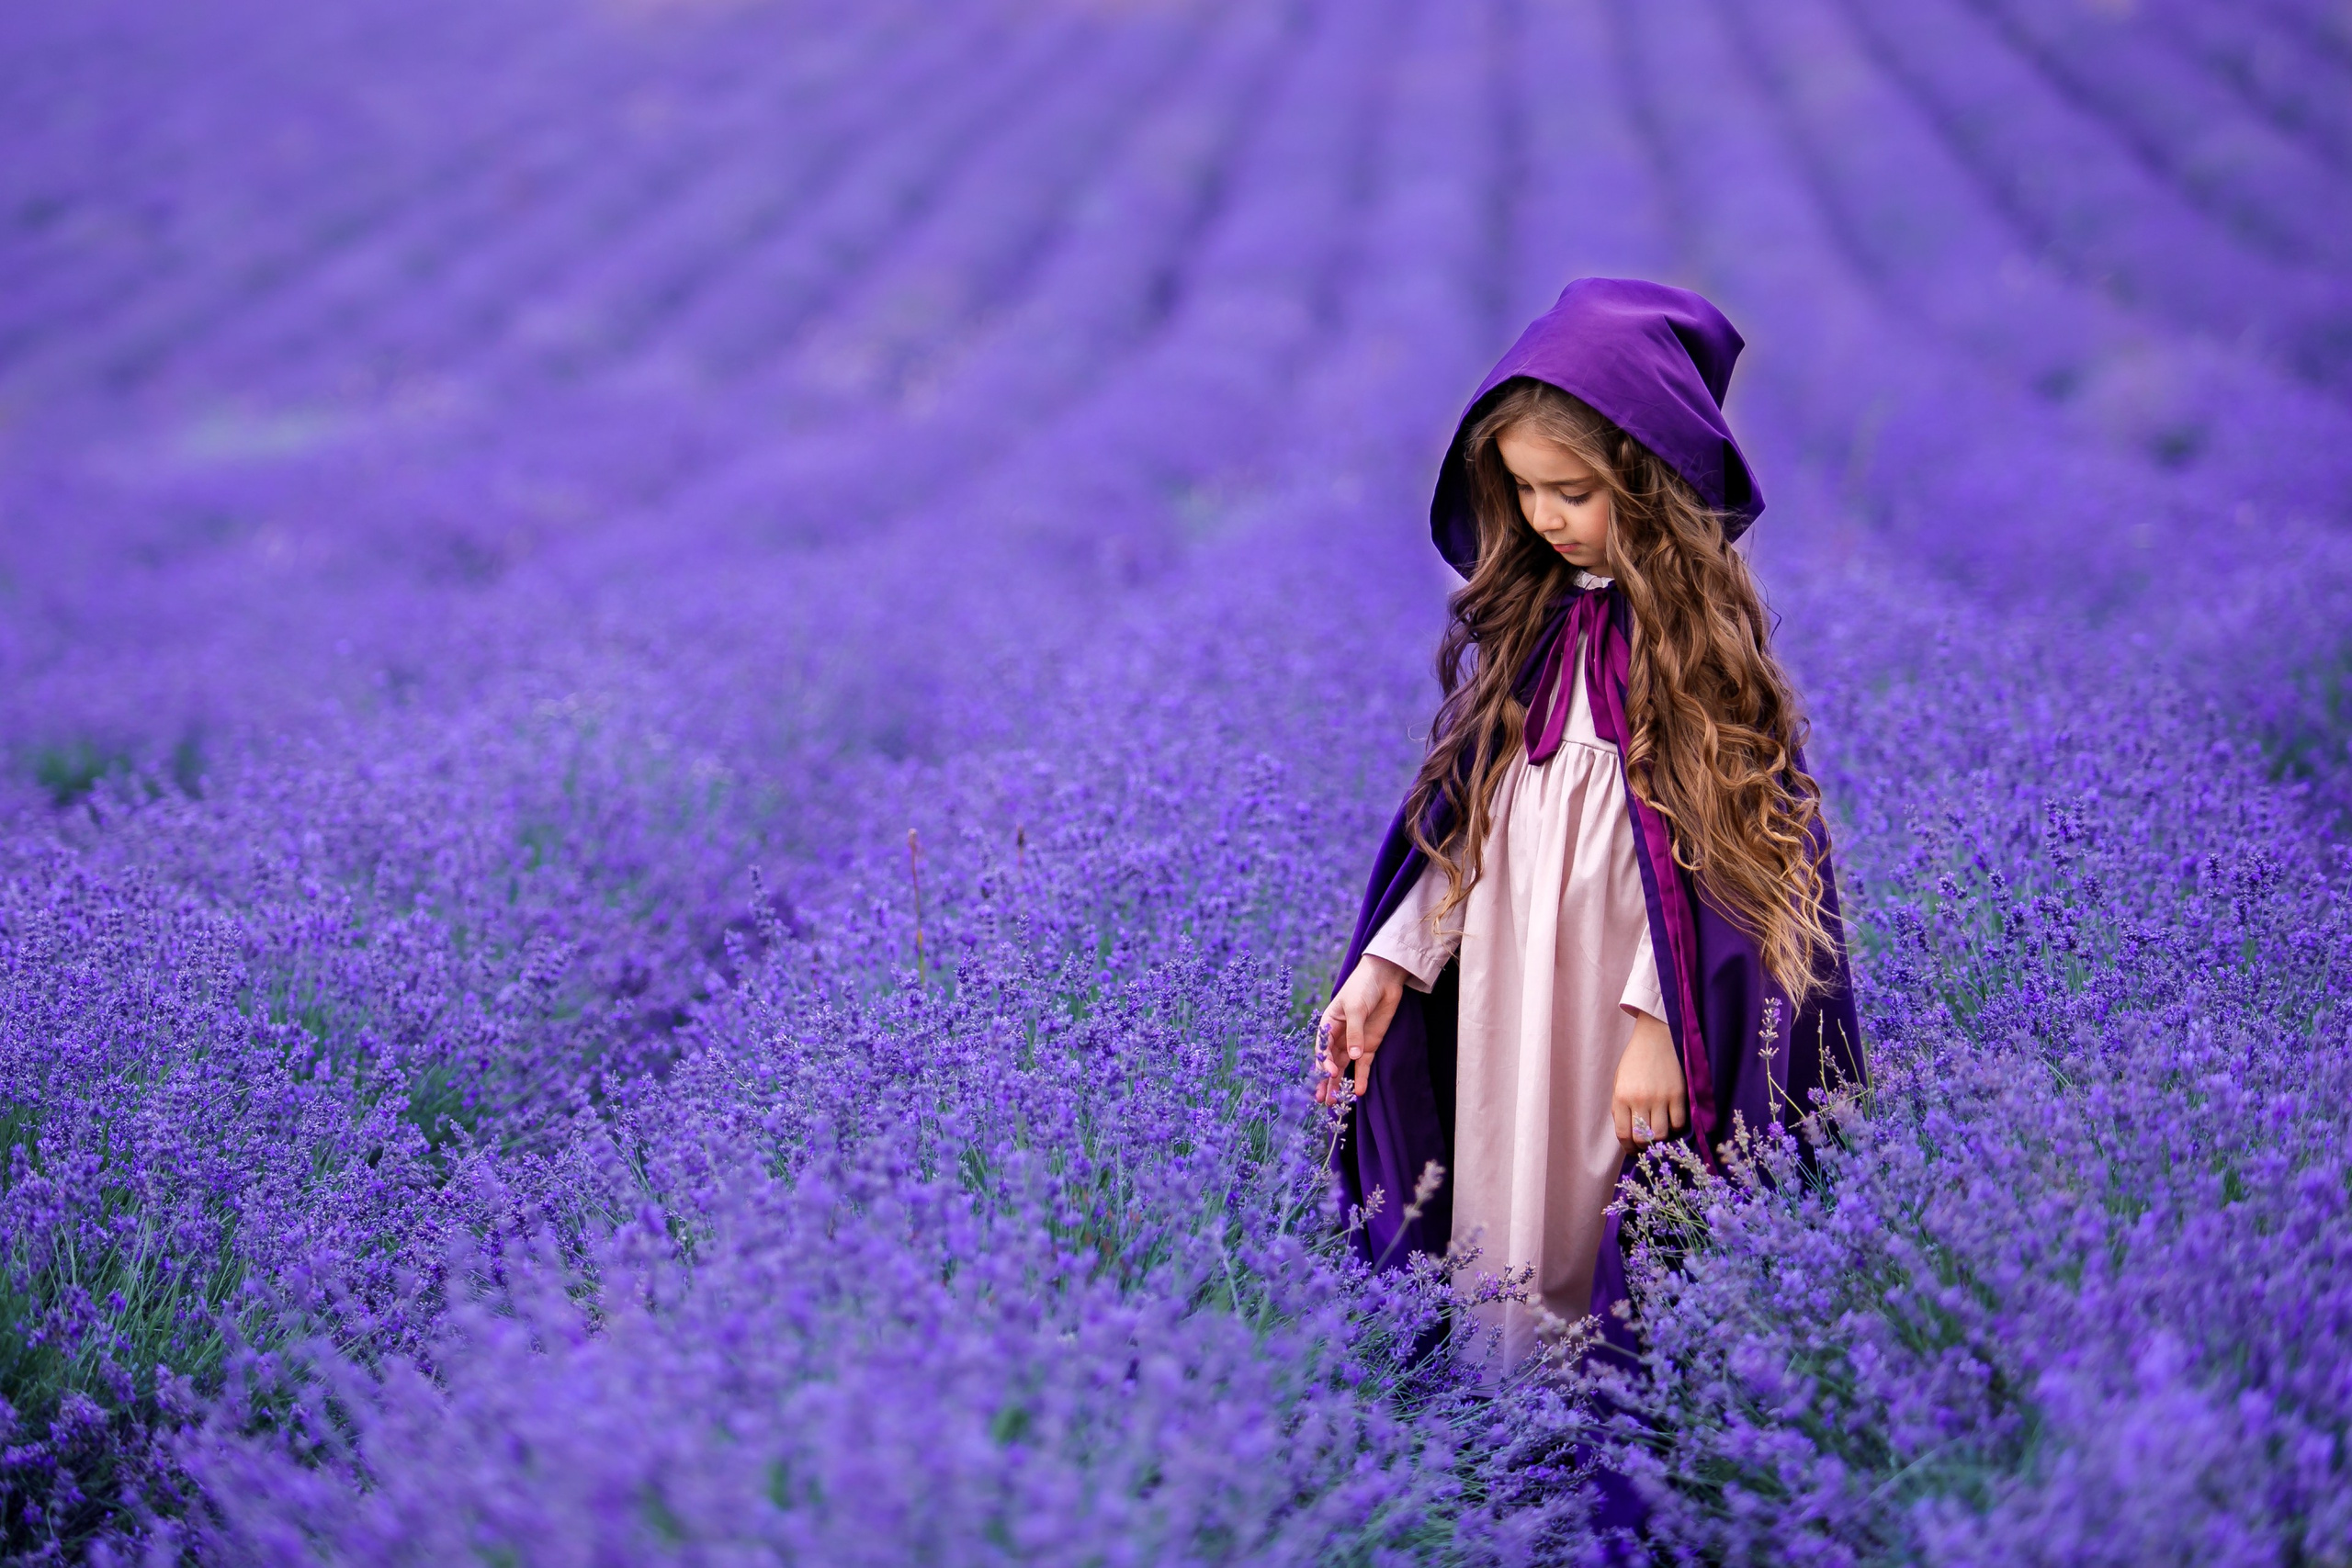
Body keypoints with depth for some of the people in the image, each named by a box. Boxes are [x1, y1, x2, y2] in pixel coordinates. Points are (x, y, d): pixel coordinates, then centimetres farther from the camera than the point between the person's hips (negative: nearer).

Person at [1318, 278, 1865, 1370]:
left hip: (1632, 1004, -5)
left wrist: (1660, 1025, -19)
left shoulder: (1703, 630, -8)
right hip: (1503, 999, 5)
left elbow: (1710, 849, -12)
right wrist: (1389, 963, 0)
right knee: (1510, 1216, 10)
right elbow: (1467, 817, 9)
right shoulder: (1519, 619, 7)